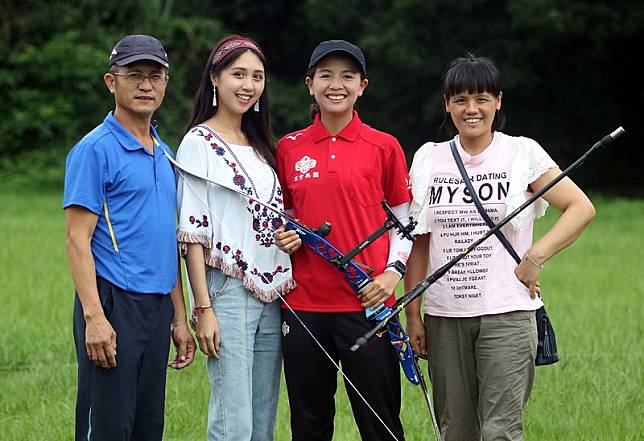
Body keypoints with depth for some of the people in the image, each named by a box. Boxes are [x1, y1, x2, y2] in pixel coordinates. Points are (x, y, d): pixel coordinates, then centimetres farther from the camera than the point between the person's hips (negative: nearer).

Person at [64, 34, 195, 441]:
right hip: (115, 304, -8)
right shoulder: (96, 149, -7)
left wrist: (180, 318, 18)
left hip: (157, 308, 8)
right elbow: (77, 239, -12)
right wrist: (94, 316, -20)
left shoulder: (164, 154, 17)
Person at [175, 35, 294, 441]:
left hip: (272, 294, 7)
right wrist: (204, 309, -15)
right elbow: (193, 233, -9)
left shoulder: (260, 145, 17)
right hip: (228, 291, -7)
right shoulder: (200, 143, -4)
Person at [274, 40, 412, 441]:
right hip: (304, 304, 2)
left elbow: (406, 219, 8)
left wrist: (394, 272, -6)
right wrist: (284, 237, -2)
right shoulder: (289, 148, 8)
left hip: (368, 303, -2)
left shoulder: (384, 147, 2)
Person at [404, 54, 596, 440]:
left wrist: (535, 257, -12)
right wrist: (412, 314, 8)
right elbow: (419, 242, 12)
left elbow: (582, 208, -2)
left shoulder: (523, 153, 1)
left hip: (507, 312, -3)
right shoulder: (429, 158, 9)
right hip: (445, 317, 3)